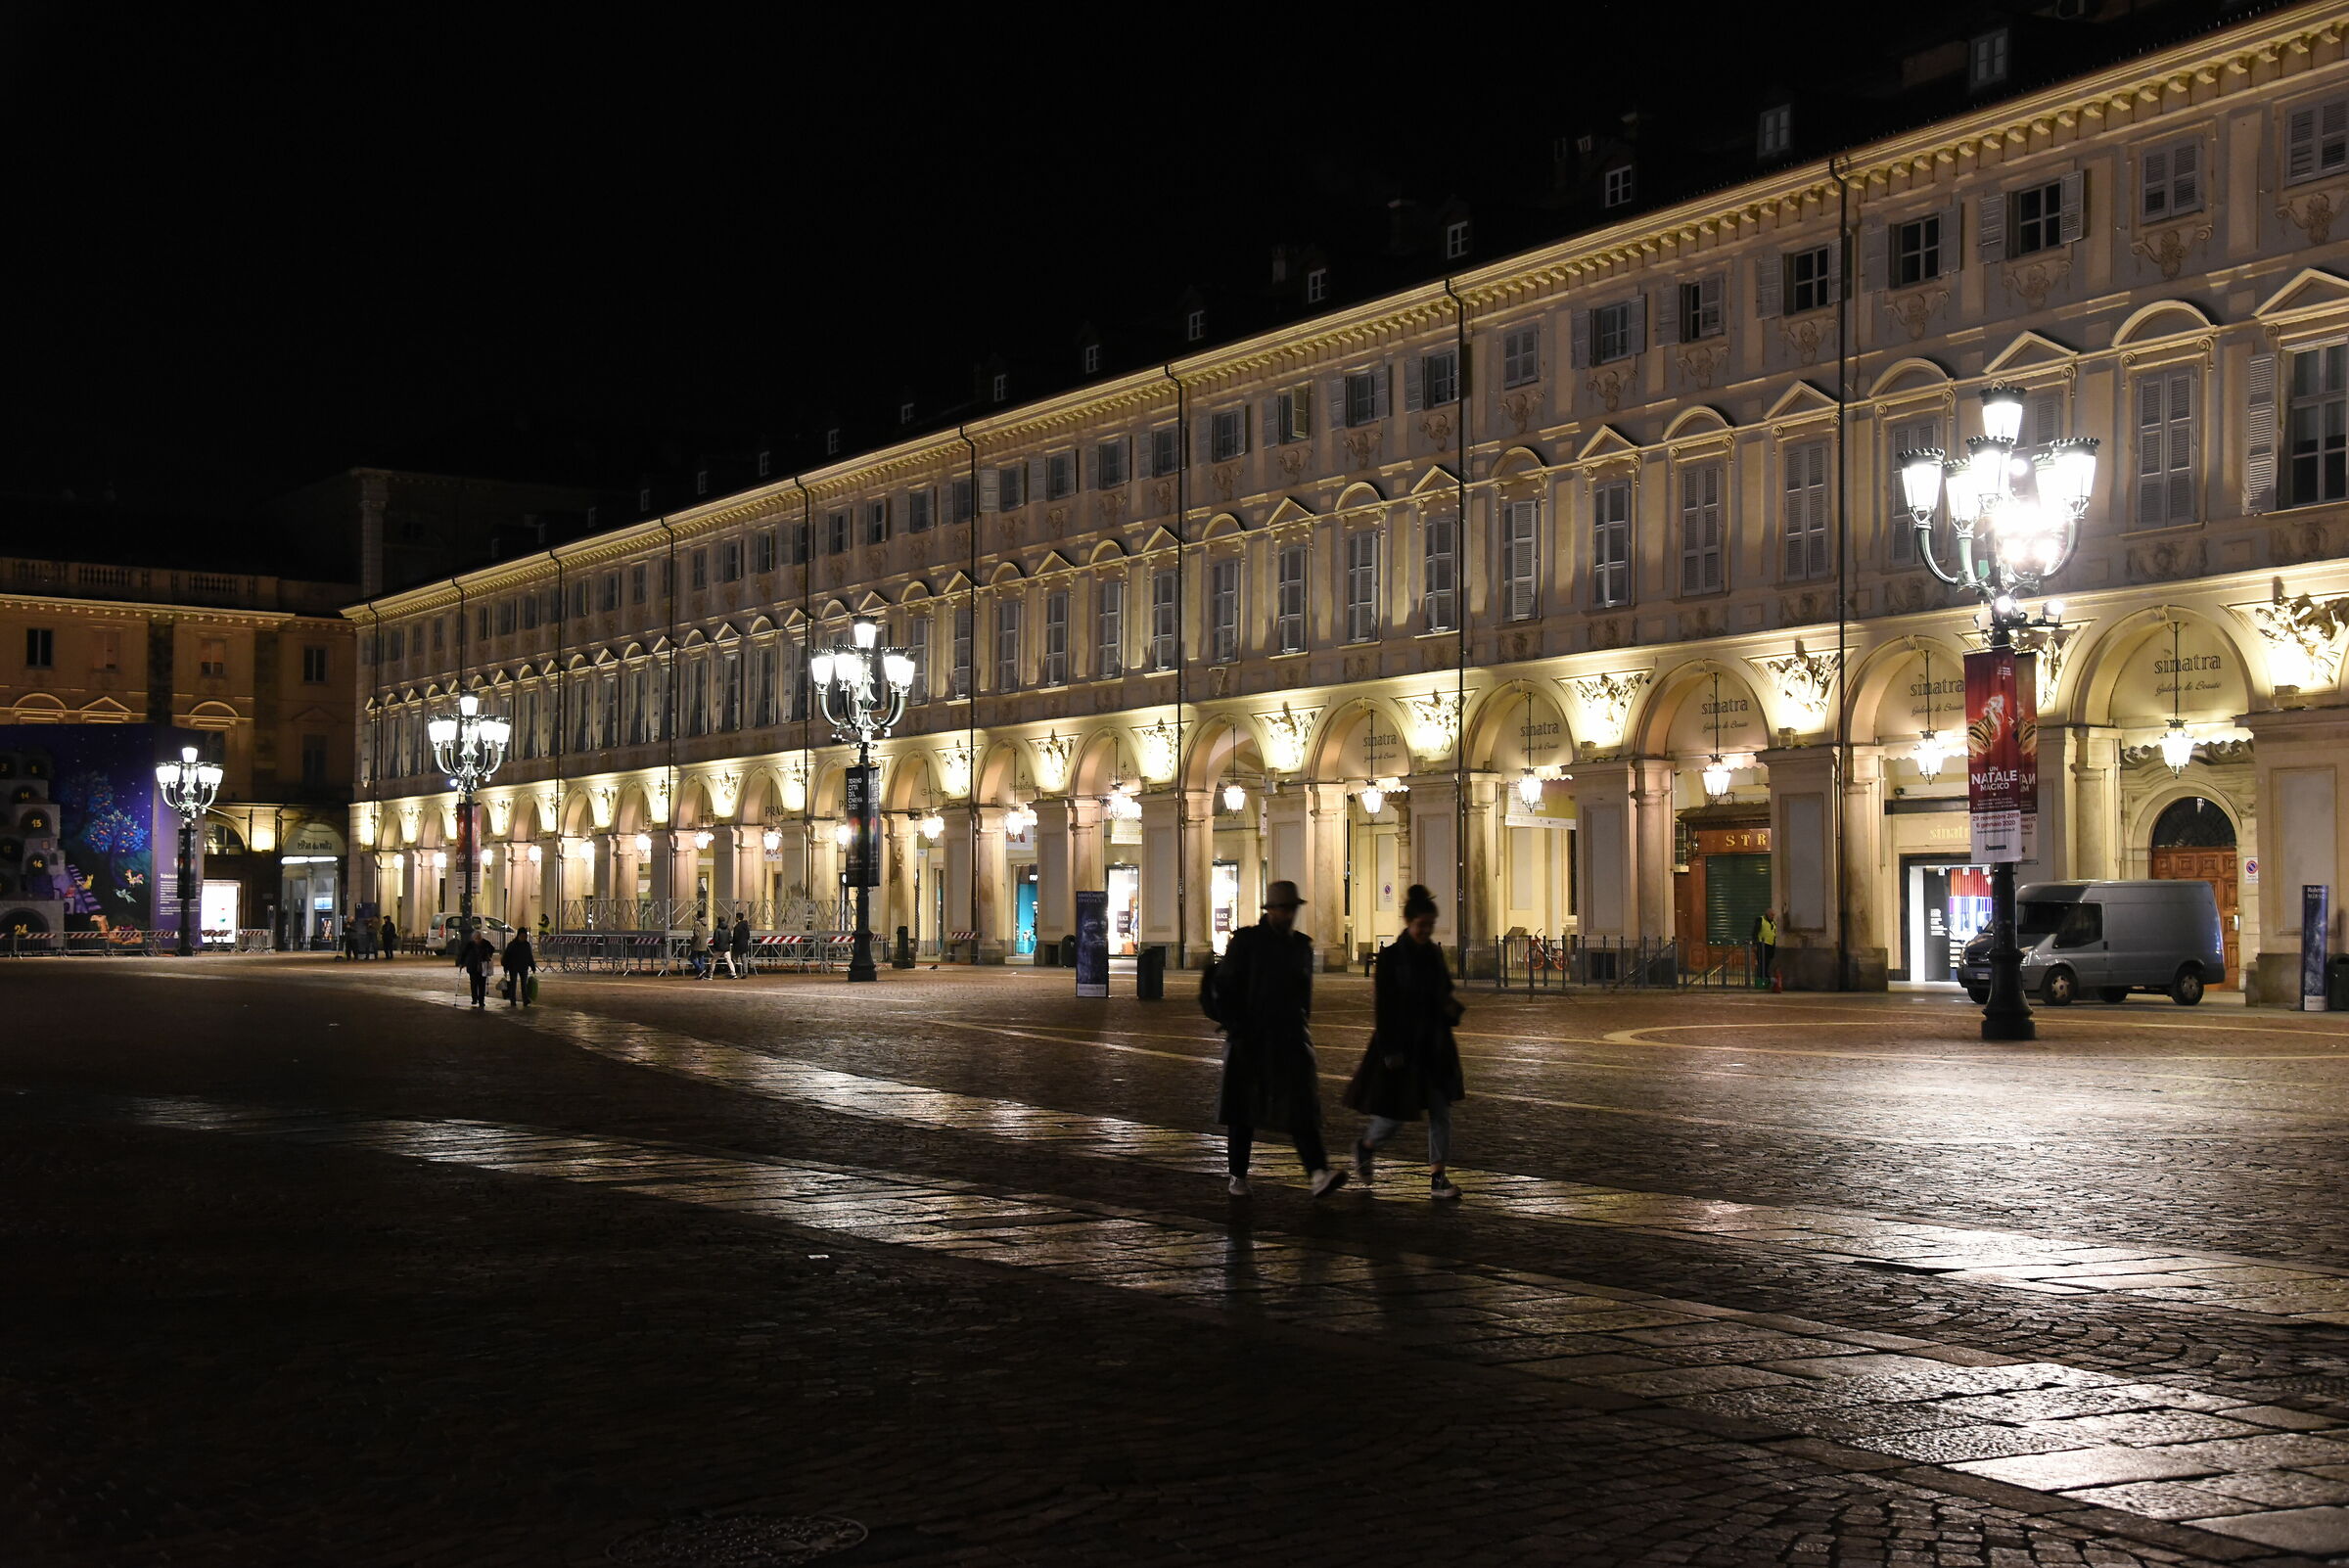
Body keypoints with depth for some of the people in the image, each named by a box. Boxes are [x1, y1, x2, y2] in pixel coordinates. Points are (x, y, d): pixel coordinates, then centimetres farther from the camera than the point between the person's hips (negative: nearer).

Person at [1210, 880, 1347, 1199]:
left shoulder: (1302, 945, 9)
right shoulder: (1246, 941, -5)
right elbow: (1224, 986, -5)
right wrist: (1235, 1028, -11)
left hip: (1291, 1038, 3)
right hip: (1250, 1039, -3)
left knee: (1303, 1107, -11)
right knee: (1244, 1110, 8)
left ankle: (1318, 1175, -23)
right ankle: (1238, 1175, 22)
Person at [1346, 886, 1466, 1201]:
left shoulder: (1434, 954, 7)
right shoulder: (1390, 957, -10)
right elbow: (1381, 1006, -11)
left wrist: (1452, 1007, -5)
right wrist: (1389, 1051, -16)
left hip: (1434, 1045, 6)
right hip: (1401, 1045, -5)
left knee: (1441, 1111, 0)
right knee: (1396, 1111, 0)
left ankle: (1437, 1178, 3)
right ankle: (1365, 1146, 30)